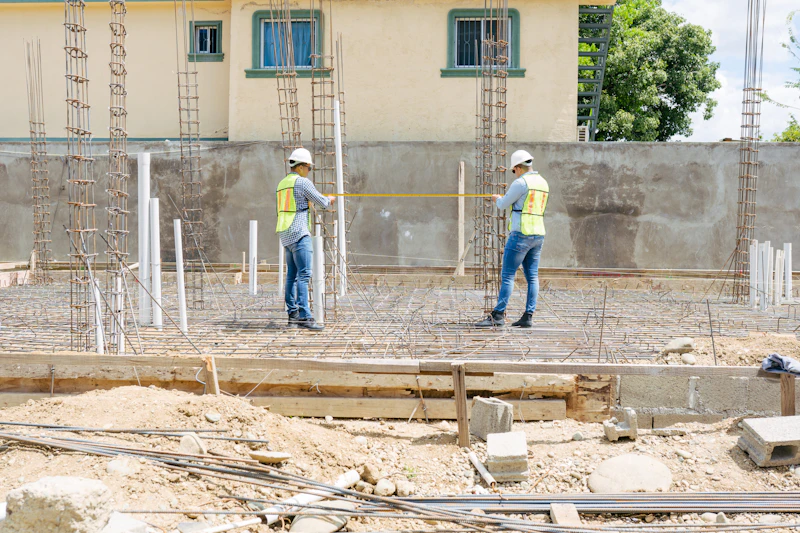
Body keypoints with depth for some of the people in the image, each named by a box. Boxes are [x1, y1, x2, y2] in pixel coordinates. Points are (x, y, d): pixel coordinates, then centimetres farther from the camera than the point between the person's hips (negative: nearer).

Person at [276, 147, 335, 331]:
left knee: (292, 275, 14)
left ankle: (292, 313, 17)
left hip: (286, 234, 9)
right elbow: (322, 202, -3)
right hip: (299, 233, -9)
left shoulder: (282, 183, 18)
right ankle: (304, 316, -19)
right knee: (304, 274, -13)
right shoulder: (302, 182, -8)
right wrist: (330, 199, 19)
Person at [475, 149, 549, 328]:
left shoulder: (521, 183, -12)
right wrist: (504, 199, 31)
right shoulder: (543, 183, 14)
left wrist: (498, 199, 20)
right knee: (532, 277, 7)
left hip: (521, 234, -8)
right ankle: (528, 317, 7)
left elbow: (503, 204, -4)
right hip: (538, 235, 8)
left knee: (507, 275, -6)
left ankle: (498, 315, -6)